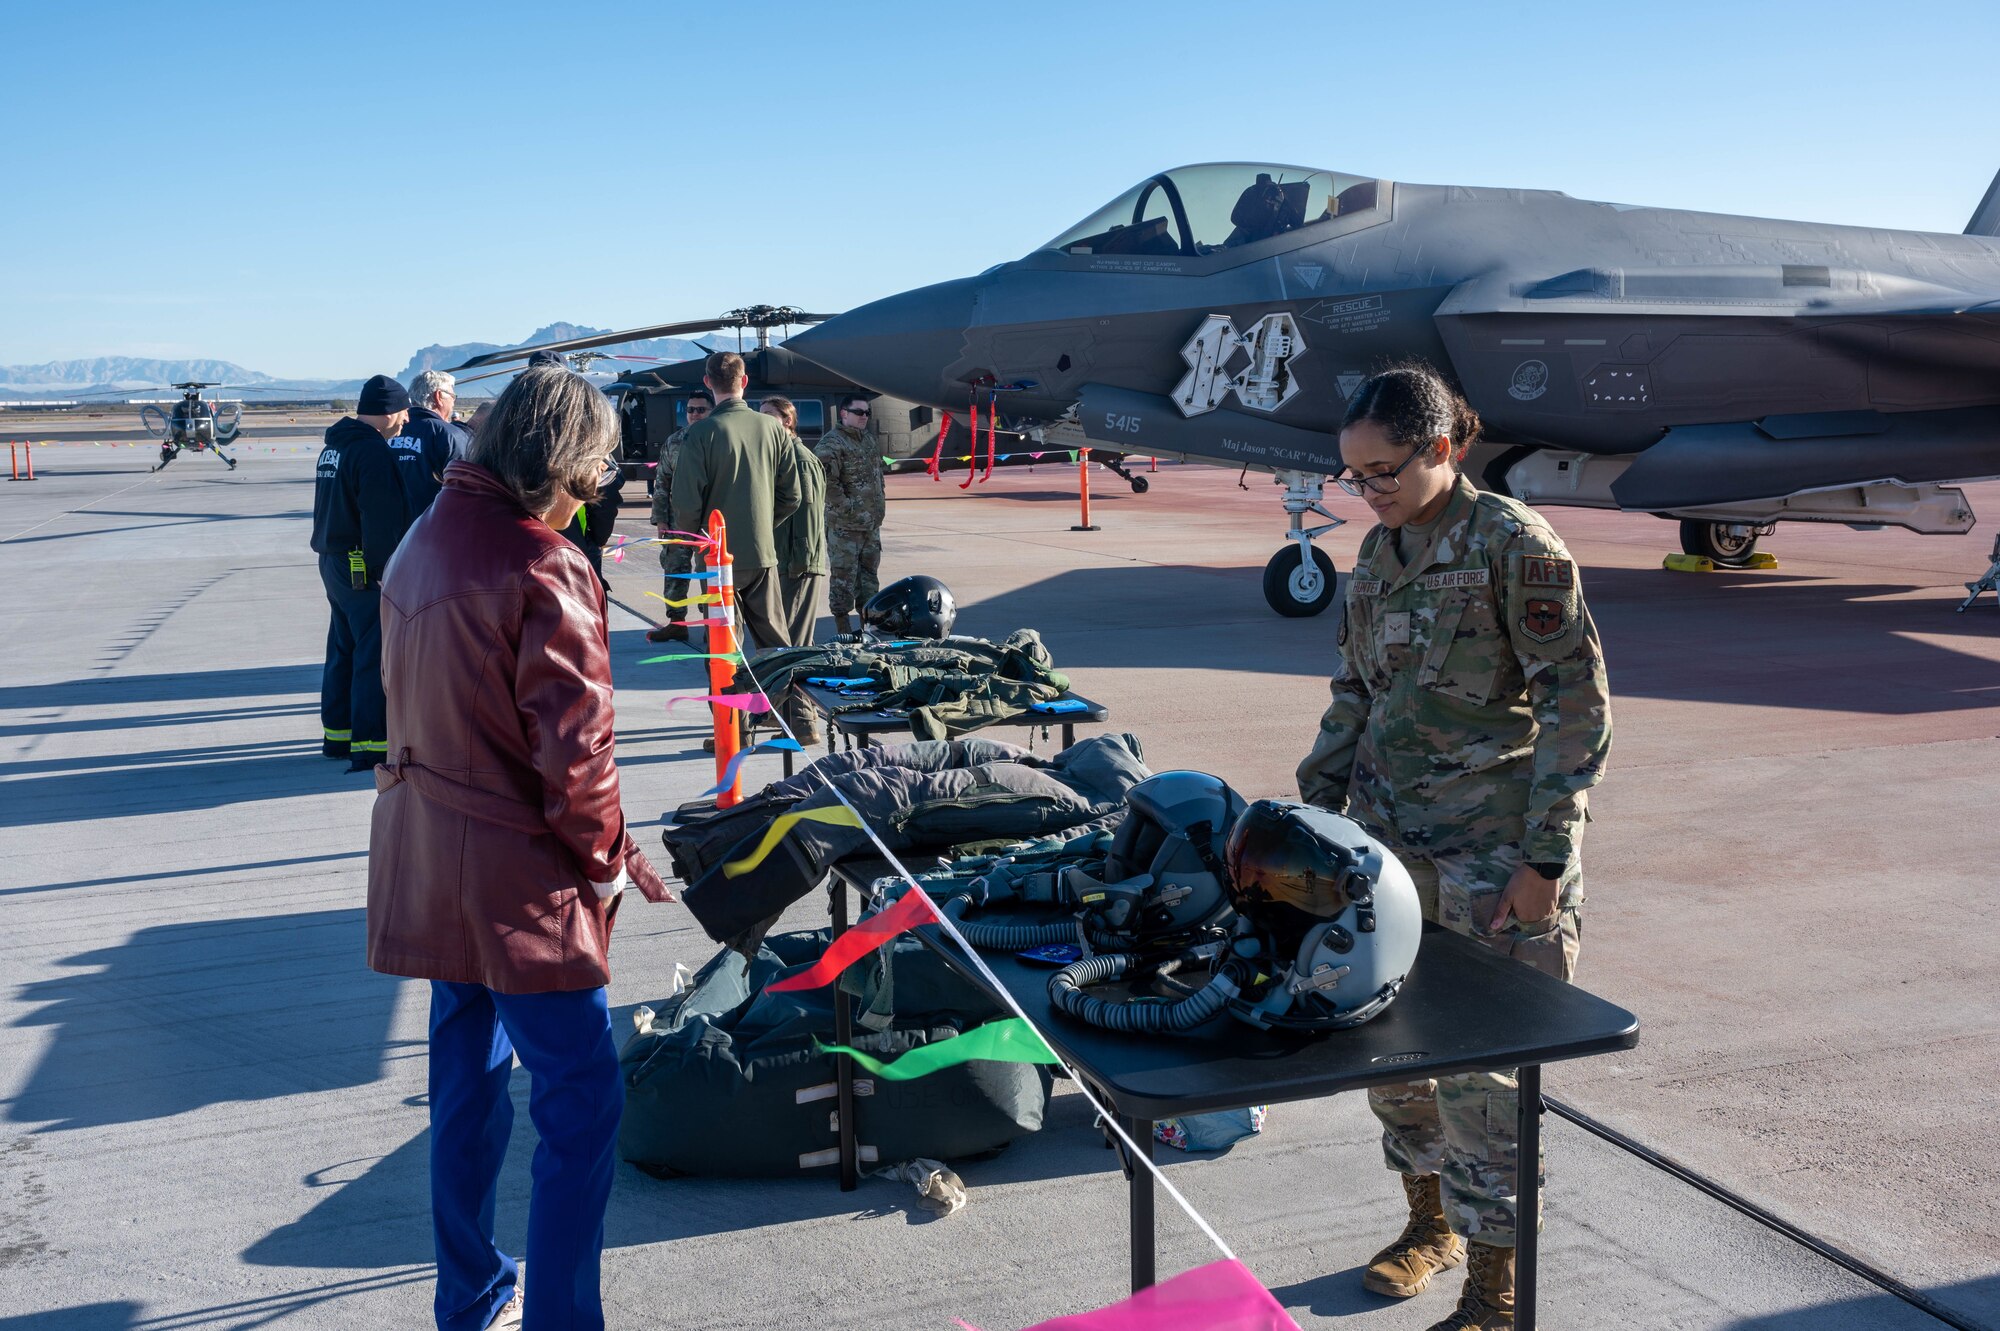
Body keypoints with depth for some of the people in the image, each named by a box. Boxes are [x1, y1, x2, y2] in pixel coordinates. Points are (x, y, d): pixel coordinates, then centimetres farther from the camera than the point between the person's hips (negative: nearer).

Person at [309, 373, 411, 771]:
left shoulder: (333, 446, 15)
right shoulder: (373, 451, -18)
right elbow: (384, 522, -22)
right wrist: (390, 572, -19)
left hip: (333, 561, 10)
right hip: (365, 569, -10)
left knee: (344, 649, 17)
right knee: (376, 654, -7)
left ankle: (337, 733, 25)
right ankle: (371, 745, -7)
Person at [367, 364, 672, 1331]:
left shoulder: (423, 543, 9)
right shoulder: (544, 569, -19)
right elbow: (571, 746, -20)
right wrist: (610, 856, -4)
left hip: (427, 870, 9)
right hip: (520, 884, -9)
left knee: (467, 1088, 20)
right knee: (581, 1109, 0)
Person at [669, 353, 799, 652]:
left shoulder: (701, 433, -13)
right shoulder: (773, 429, -2)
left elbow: (687, 502, -13)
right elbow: (791, 496, 4)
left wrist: (688, 535, 7)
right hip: (763, 552, 3)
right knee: (774, 639, 12)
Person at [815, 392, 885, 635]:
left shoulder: (871, 441, 16)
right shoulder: (831, 443, -12)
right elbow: (826, 480, -21)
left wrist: (880, 501, 15)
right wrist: (846, 507, -20)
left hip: (871, 523, 8)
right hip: (844, 524, -8)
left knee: (869, 573, 14)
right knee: (843, 576, -4)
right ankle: (843, 629, 2)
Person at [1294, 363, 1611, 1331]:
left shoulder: (1512, 543, -11)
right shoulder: (1378, 551, 10)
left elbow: (1576, 704, -13)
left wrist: (1545, 858, -16)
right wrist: (1314, 809, 13)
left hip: (1491, 852, -6)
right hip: (1390, 838, 7)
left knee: (1480, 1067, -1)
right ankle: (1430, 1226, 36)